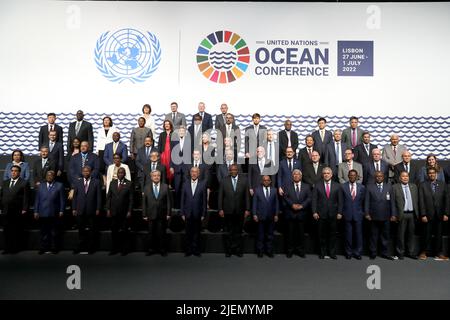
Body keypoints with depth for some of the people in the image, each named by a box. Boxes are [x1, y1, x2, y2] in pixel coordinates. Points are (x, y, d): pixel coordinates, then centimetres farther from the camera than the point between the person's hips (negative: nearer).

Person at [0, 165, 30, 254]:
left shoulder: (24, 183, -2)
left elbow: (26, 197, -7)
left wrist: (24, 209, -11)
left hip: (18, 212, -4)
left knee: (17, 231, 4)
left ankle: (16, 248, 13)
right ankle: (7, 248, 16)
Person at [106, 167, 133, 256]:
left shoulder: (129, 184, -4)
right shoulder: (112, 183, 6)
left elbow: (131, 198, -5)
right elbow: (108, 197, 7)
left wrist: (129, 211, -8)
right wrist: (108, 209, 1)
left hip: (125, 212, -2)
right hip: (114, 212, 3)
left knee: (125, 231, 6)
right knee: (114, 231, 7)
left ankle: (125, 249, 18)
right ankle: (114, 249, 19)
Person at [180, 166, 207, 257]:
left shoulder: (202, 184, 0)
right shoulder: (185, 184, 5)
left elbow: (204, 200, -1)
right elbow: (182, 199, 6)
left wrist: (203, 214, -3)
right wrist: (182, 213, 2)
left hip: (198, 214, -1)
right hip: (188, 213, 1)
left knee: (197, 233, 7)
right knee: (188, 233, 8)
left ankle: (196, 250, 19)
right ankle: (188, 250, 19)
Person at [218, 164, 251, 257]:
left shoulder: (244, 180, 0)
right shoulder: (224, 181, 0)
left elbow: (247, 196, 0)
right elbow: (220, 196, 1)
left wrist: (247, 209, -3)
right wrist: (220, 209, -3)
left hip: (240, 211, 0)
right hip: (227, 211, 0)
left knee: (238, 232, 11)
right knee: (228, 232, 9)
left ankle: (238, 250, 23)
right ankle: (228, 250, 21)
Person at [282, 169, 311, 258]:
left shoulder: (306, 186, 9)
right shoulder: (287, 185, 6)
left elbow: (309, 198, 0)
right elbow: (285, 196, -3)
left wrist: (302, 205, -12)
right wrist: (292, 205, -15)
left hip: (301, 213, 1)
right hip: (290, 213, -1)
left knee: (301, 232, 6)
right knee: (290, 232, 4)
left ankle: (300, 250, 17)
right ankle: (289, 250, 15)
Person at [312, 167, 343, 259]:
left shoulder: (337, 186, 5)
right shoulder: (317, 185, 2)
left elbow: (340, 200, 4)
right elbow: (314, 200, -1)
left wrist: (339, 212, -3)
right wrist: (314, 212, -8)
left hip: (333, 214, 1)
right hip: (321, 214, -1)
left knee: (332, 234, 8)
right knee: (322, 234, 7)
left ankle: (332, 252, 19)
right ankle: (322, 252, 18)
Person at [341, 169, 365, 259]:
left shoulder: (362, 187, 4)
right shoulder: (343, 187, 0)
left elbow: (363, 201, 9)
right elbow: (341, 201, 4)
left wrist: (364, 212, 8)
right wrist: (342, 212, 3)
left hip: (358, 214, 1)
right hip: (347, 214, -1)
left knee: (358, 234, 6)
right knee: (348, 234, 5)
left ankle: (357, 252, 18)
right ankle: (348, 252, 17)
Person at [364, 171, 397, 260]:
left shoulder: (389, 186, 7)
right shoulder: (369, 186, 2)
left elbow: (392, 201, 4)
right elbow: (367, 201, -1)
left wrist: (393, 214, 0)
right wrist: (367, 213, -8)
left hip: (386, 216, 2)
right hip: (374, 216, -2)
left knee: (385, 235, 10)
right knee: (373, 236, 7)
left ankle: (384, 253, 21)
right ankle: (372, 253, 16)